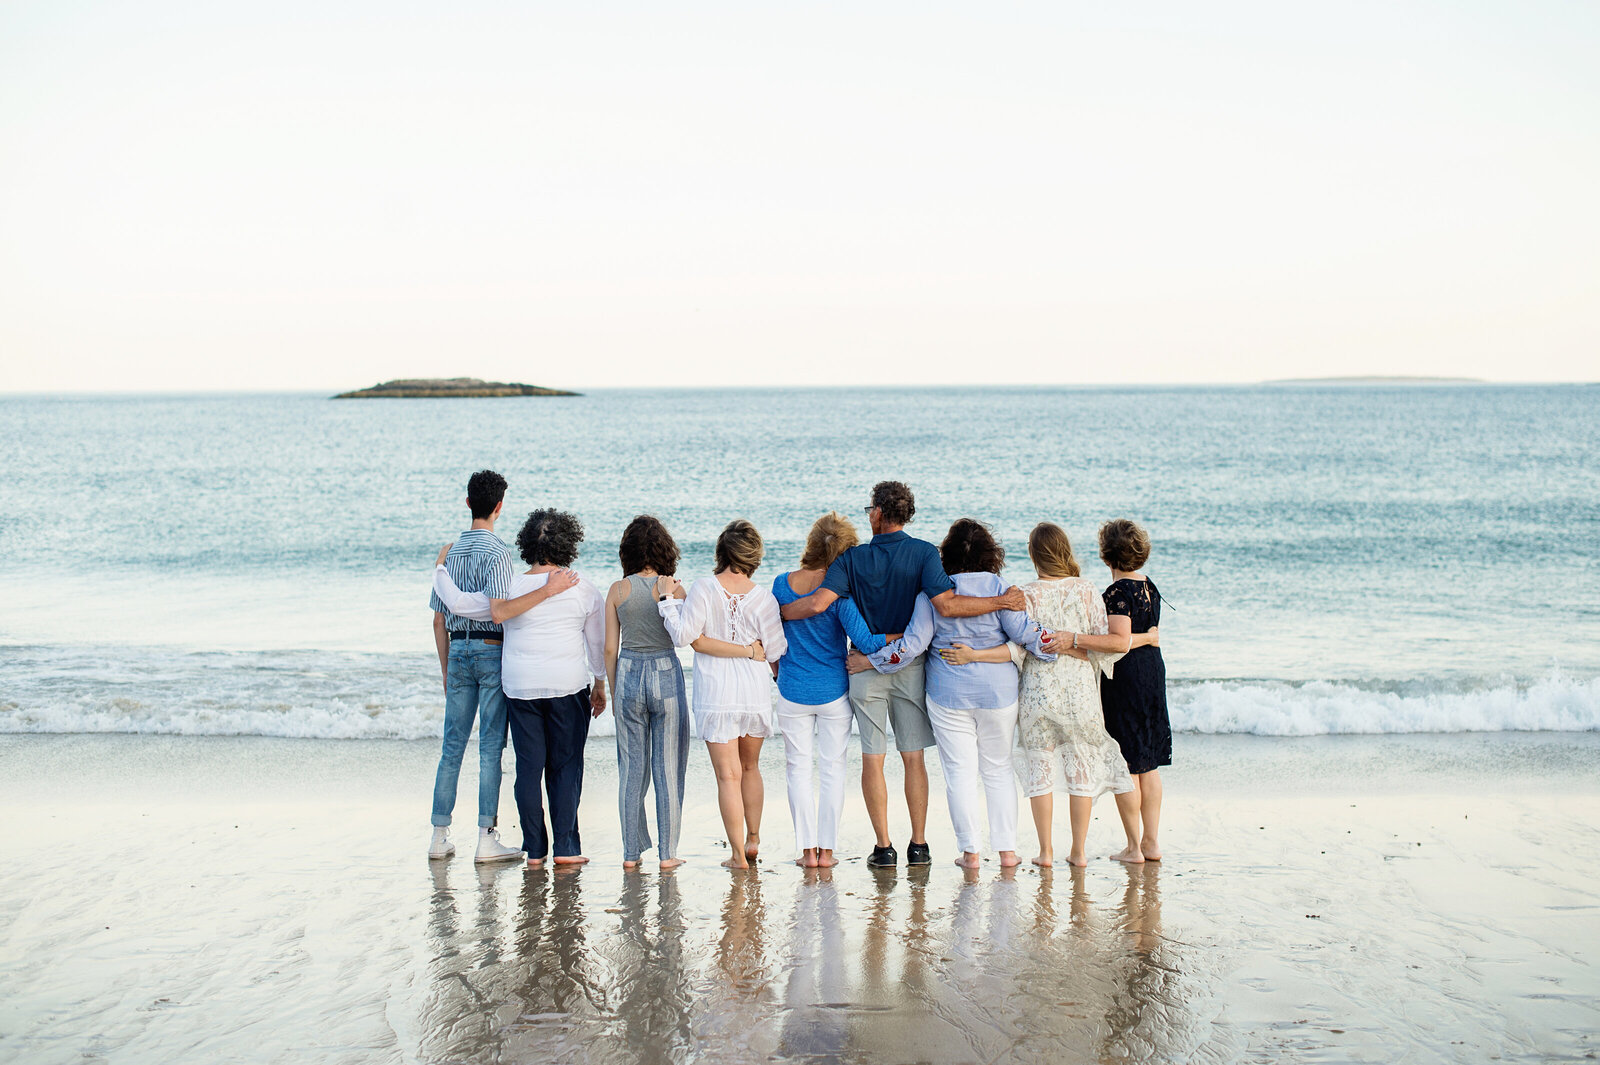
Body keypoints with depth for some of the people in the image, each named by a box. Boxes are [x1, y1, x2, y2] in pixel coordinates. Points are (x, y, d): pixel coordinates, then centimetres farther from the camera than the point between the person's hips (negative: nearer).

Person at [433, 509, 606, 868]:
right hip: (568, 687, -1)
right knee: (565, 766, 5)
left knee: (528, 766, 6)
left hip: (519, 687, 1)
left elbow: (460, 603, -1)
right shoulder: (585, 591, 0)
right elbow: (598, 644, 7)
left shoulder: (508, 589, -2)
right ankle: (565, 847, 3)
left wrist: (440, 570, 16)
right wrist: (600, 685, 20)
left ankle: (534, 849, 9)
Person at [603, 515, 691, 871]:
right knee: (668, 769, 5)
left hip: (628, 675, 2)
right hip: (666, 674, -2)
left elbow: (610, 649, 1)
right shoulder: (673, 589, -5)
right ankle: (667, 853, 7)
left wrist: (614, 692, 12)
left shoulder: (618, 590, -1)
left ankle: (631, 852, 13)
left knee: (631, 769, 9)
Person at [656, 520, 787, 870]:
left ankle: (738, 853, 3)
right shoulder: (763, 597, -5)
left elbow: (684, 635, -13)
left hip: (715, 695, -2)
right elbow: (776, 651, -2)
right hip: (755, 693, 2)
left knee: (728, 775, 3)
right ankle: (753, 839, 26)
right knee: (750, 767, 22)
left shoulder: (704, 588, -10)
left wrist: (667, 599, -2)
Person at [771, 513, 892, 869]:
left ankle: (807, 849, 9)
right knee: (833, 768, 8)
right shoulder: (839, 591, -15)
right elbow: (863, 641, -20)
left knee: (799, 768, 10)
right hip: (833, 691, -2)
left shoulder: (781, 584, -4)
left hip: (792, 692, 2)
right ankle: (826, 850, 10)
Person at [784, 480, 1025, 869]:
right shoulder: (923, 553, -7)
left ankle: (883, 847, 6)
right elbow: (946, 605, -20)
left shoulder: (853, 558, -5)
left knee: (872, 759, 5)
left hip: (865, 666, 0)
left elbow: (818, 603, -15)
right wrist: (1002, 601, -13)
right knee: (913, 758, 9)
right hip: (909, 664, 0)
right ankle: (919, 845, 10)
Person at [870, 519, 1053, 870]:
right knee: (998, 768, 12)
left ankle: (970, 851, 4)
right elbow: (1023, 630, -7)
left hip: (948, 694, -1)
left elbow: (914, 641, -6)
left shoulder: (932, 591, -4)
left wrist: (871, 661, 3)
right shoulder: (997, 587, -5)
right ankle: (1007, 848, 12)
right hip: (998, 690, 1)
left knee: (960, 772, 5)